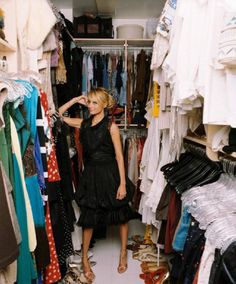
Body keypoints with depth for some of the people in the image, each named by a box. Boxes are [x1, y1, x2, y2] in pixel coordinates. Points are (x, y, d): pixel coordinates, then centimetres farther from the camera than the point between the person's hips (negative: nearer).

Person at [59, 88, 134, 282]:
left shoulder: (111, 126, -9)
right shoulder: (84, 124, 4)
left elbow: (119, 156, -11)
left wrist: (122, 183, -14)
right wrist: (75, 100, 2)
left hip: (110, 173, -3)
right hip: (91, 174, 3)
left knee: (121, 215, 12)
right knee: (89, 217, 12)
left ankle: (123, 254, 34)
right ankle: (85, 258, 31)